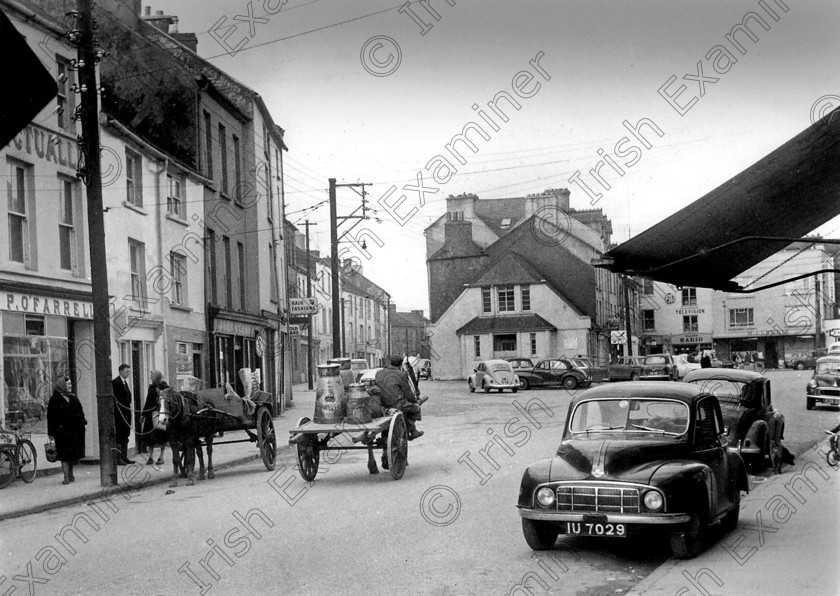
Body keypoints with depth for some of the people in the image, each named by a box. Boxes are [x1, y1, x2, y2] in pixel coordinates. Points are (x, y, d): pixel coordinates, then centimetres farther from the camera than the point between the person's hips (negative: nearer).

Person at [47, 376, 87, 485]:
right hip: (62, 430, -5)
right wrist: (51, 433, -8)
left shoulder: (74, 398, 14)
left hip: (76, 430, 5)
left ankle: (70, 474, 25)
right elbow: (50, 417, -5)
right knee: (65, 455, -5)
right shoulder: (55, 399, -3)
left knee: (74, 455, 10)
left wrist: (82, 421, 1)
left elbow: (80, 412, 18)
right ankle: (66, 477, -3)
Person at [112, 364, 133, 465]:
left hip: (126, 413, 9)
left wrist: (129, 411, 13)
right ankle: (118, 458, -4)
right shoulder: (115, 382, -12)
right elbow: (116, 399, -16)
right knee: (119, 437, -6)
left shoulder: (125, 382, 17)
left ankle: (124, 457, 17)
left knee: (125, 436, 12)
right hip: (119, 414, -9)